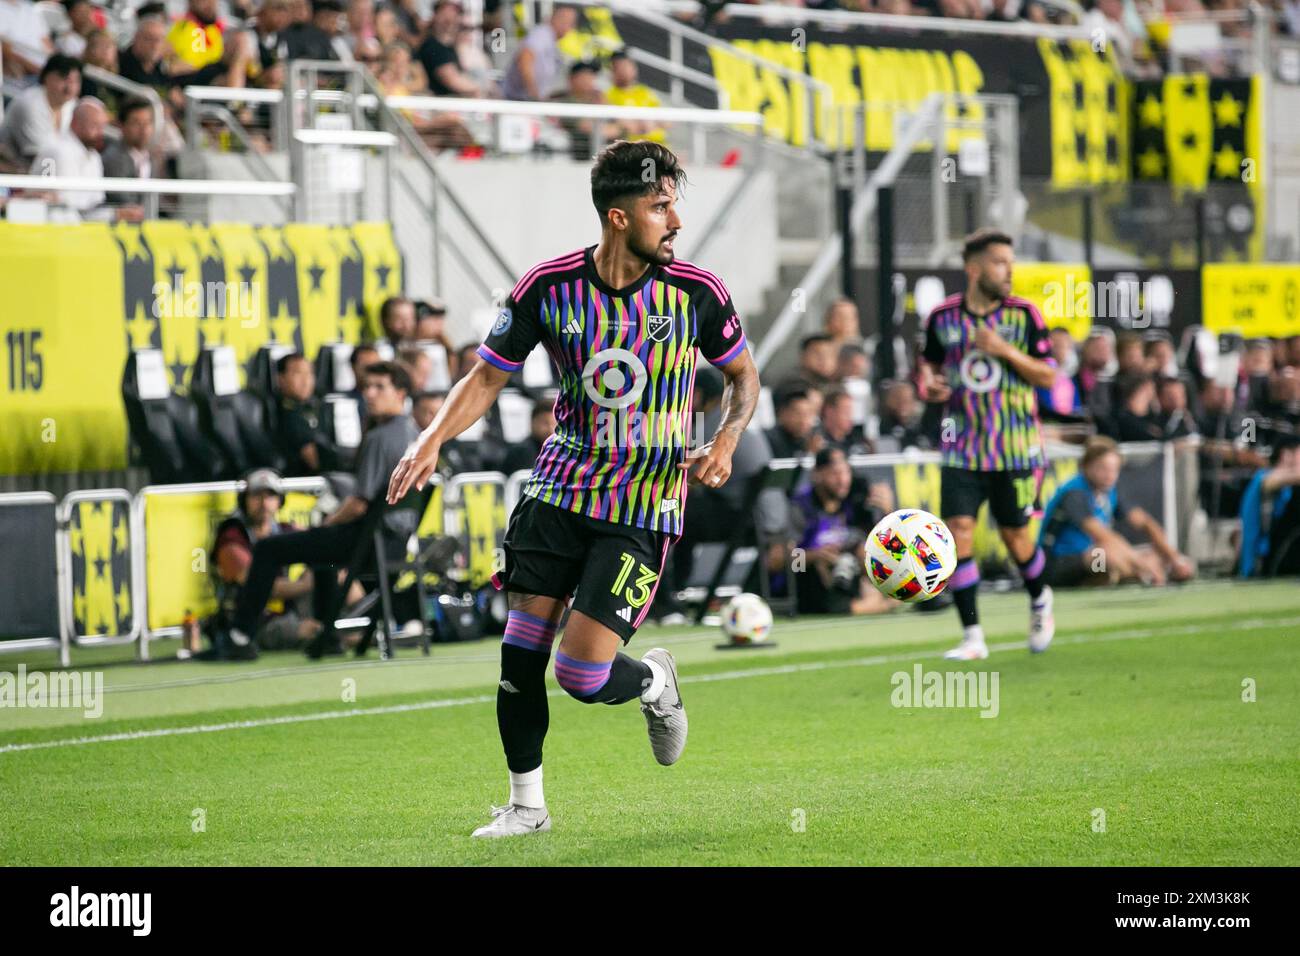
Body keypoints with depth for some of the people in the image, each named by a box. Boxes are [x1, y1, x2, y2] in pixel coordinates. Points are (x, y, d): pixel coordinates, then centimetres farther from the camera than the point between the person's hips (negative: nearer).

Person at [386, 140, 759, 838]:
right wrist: (433, 440, -11)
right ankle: (526, 805, 16)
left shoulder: (697, 293, -7)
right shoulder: (549, 286, -6)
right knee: (521, 652, -3)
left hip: (645, 506, -2)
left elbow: (743, 374, 11)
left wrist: (726, 440, -8)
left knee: (583, 676, -12)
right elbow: (489, 375, 4)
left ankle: (655, 683, 24)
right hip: (559, 490, 2)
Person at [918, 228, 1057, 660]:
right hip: (962, 447, 1)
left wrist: (1005, 351, -18)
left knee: (1015, 535, 7)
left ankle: (1040, 601, 40)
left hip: (1015, 447, -1)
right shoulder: (942, 317, 2)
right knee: (958, 530, -11)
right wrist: (930, 385, -6)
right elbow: (931, 366, 17)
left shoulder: (1024, 314, -3)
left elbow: (1048, 376, -3)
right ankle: (972, 637, -5)